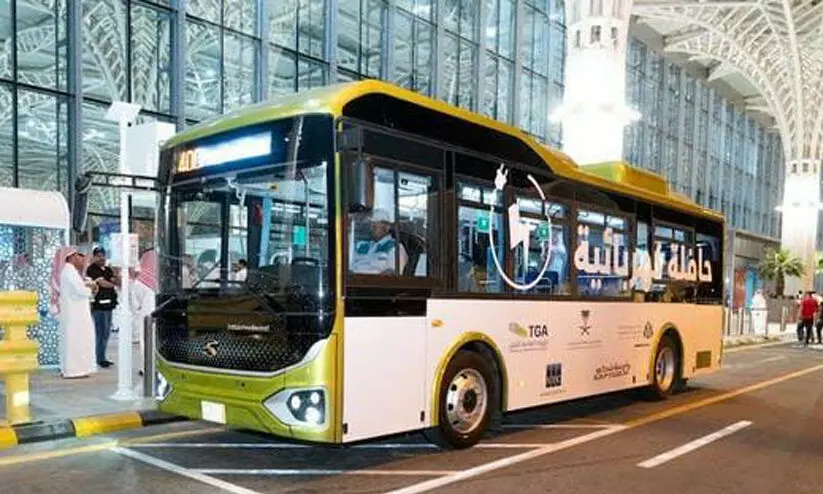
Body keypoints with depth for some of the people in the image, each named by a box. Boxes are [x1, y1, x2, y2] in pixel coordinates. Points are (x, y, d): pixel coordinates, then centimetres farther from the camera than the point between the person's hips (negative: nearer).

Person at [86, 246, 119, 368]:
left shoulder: (108, 270, 18)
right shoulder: (92, 269, -6)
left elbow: (116, 281, 8)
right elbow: (102, 283, -14)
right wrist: (113, 284, 2)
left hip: (108, 304, 8)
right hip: (98, 305, -8)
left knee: (106, 333, 12)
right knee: (101, 333, -7)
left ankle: (102, 358, 20)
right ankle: (100, 359, -1)